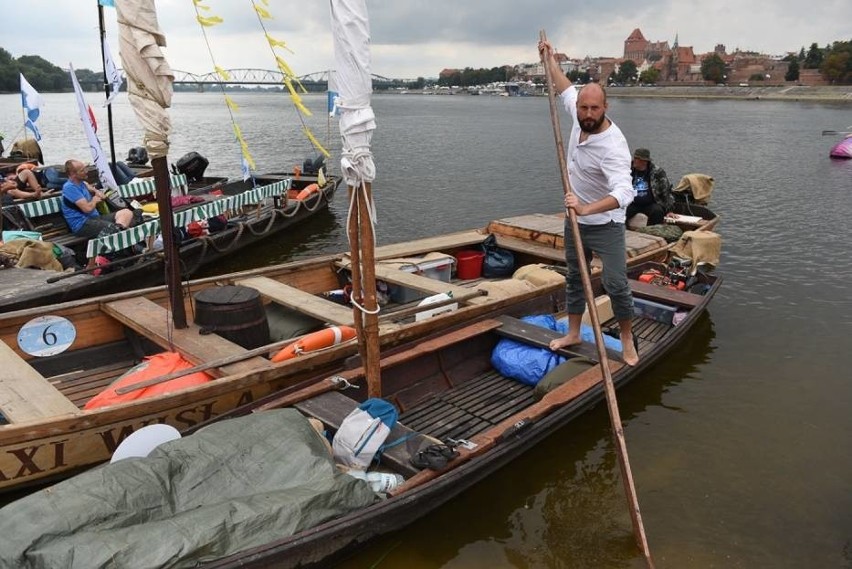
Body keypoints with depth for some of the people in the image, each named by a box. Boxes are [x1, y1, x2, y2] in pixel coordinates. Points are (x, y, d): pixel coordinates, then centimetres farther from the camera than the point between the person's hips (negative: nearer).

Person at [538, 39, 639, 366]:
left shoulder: (613, 146, -30)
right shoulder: (579, 118, -7)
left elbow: (624, 192, -44)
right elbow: (566, 90, 16)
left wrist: (586, 209, -57)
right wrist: (550, 61, 20)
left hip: (605, 225, -7)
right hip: (575, 221, 8)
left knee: (616, 285, -6)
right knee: (574, 278, 16)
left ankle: (627, 340, 14)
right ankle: (573, 333, 30)